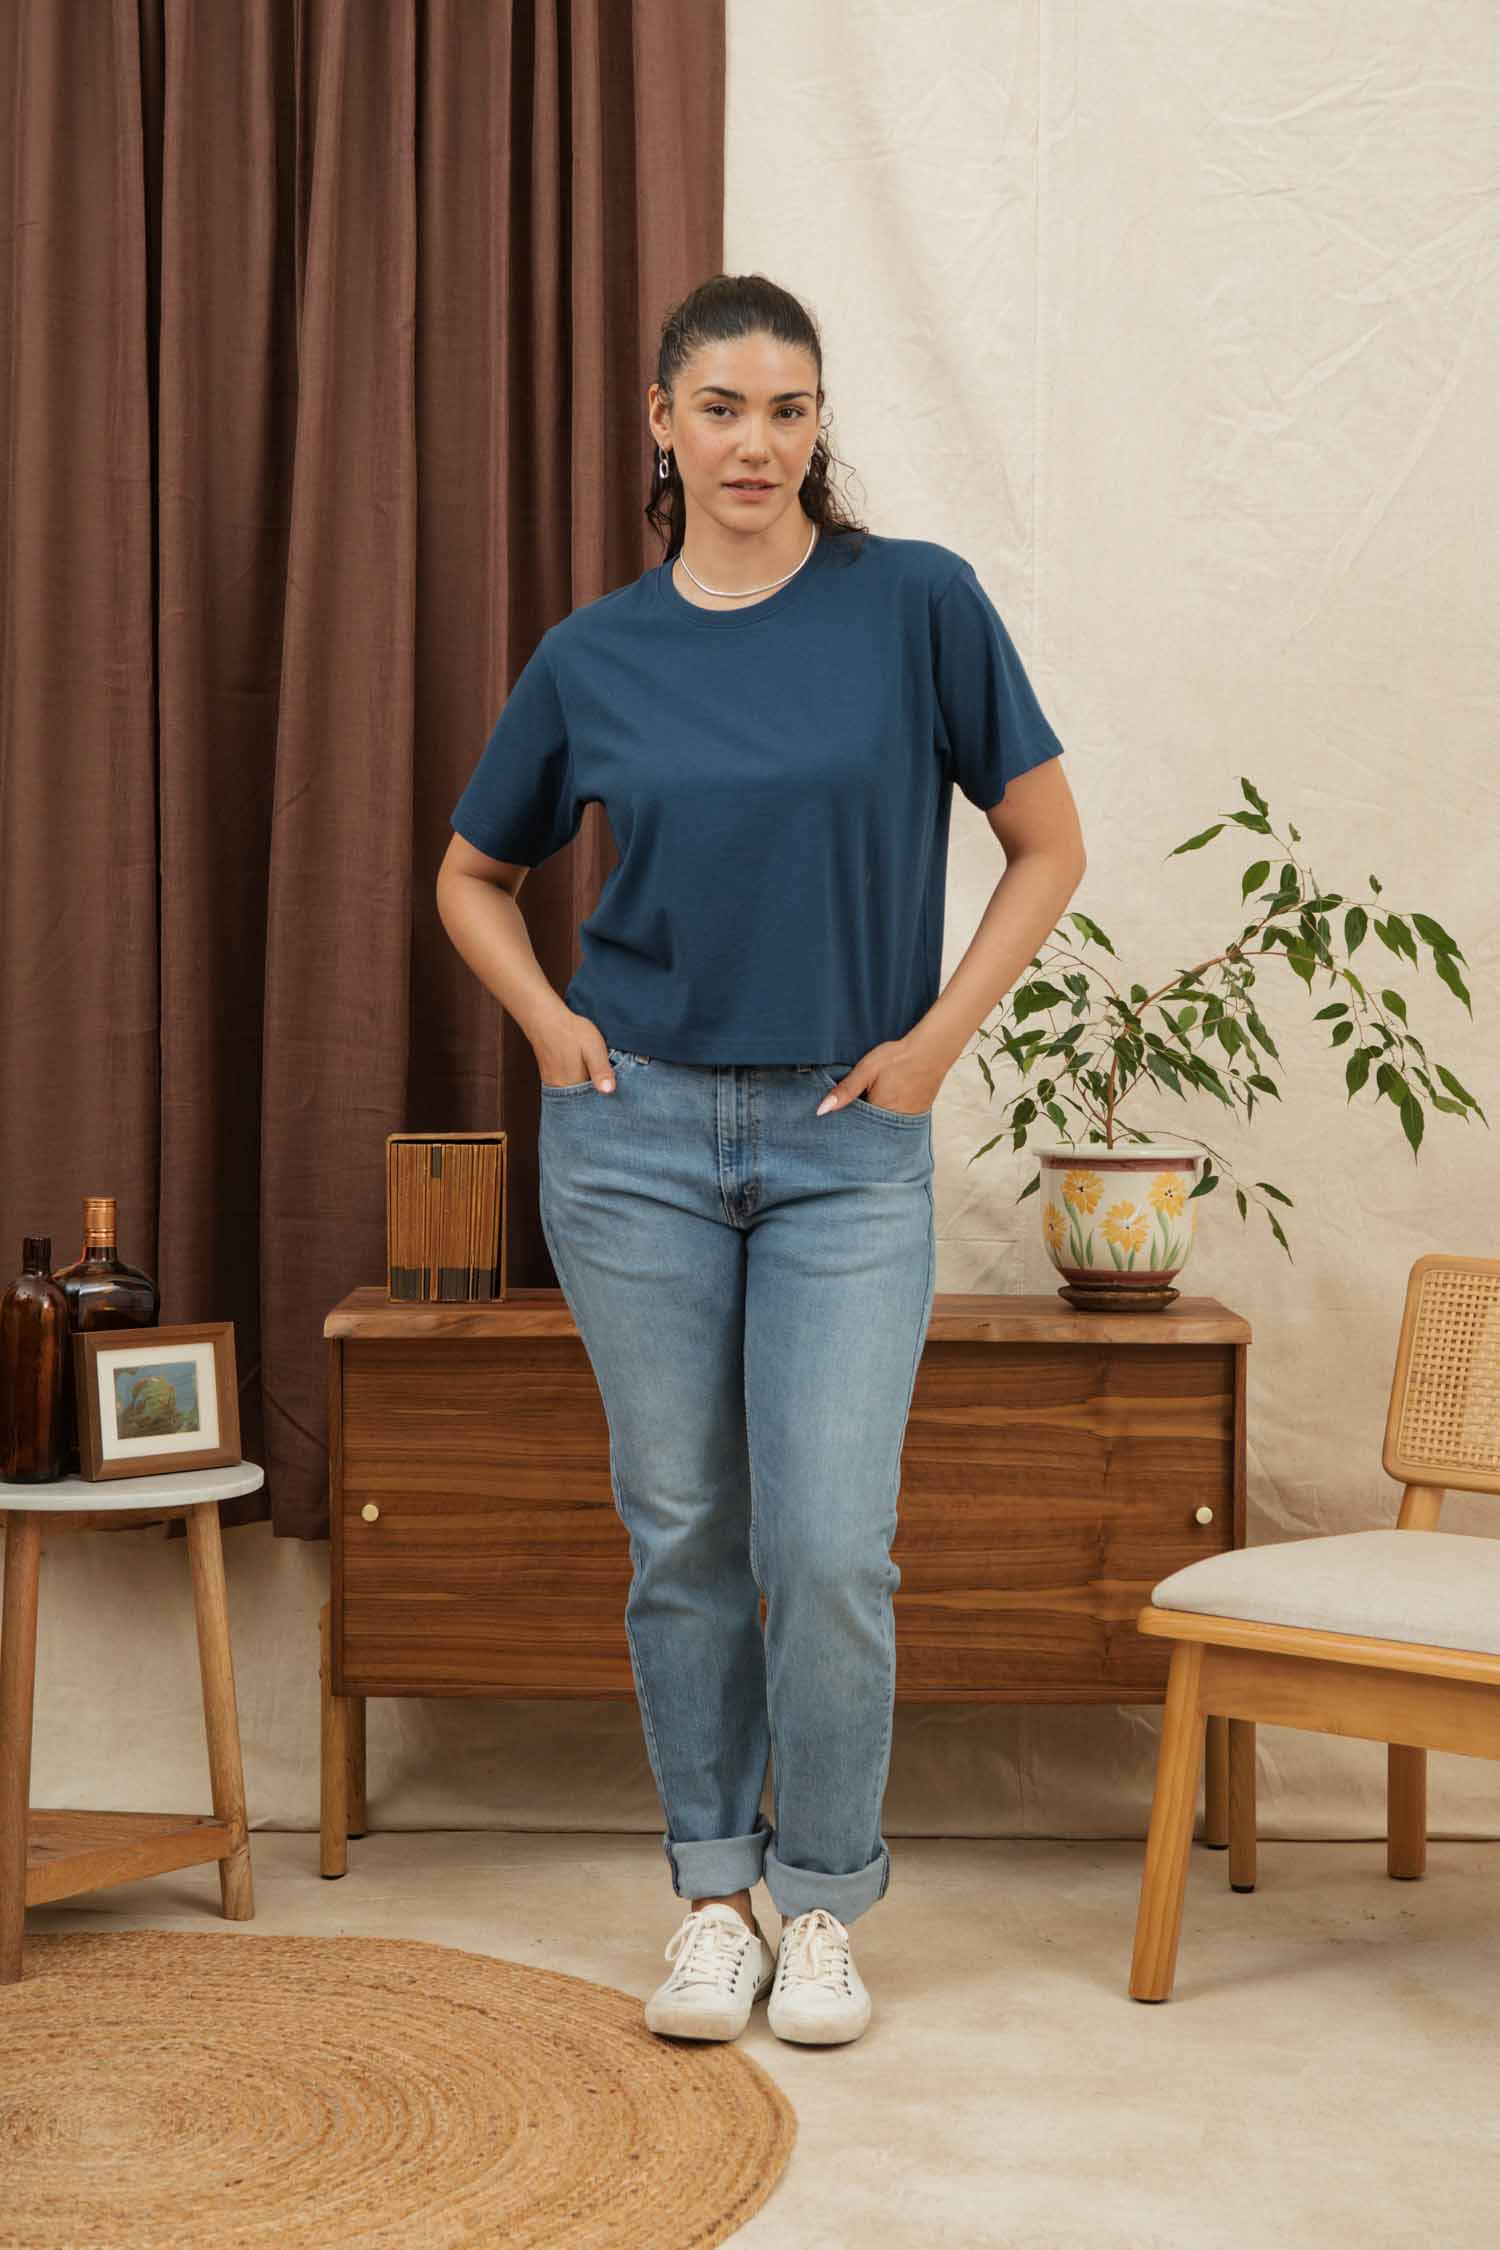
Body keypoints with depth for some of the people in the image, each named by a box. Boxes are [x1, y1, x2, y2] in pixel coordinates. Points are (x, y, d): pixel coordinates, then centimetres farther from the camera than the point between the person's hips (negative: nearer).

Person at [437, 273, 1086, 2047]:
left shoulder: (917, 604, -3)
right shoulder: (594, 655, 4)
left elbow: (1048, 846, 3)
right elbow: (473, 874, 17)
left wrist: (938, 1036, -5)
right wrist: (546, 1020, 1)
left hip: (848, 1141, -2)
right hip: (638, 1129, 2)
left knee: (830, 1544, -5)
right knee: (683, 1533, 8)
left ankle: (824, 1902, 15)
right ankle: (712, 1887, 24)